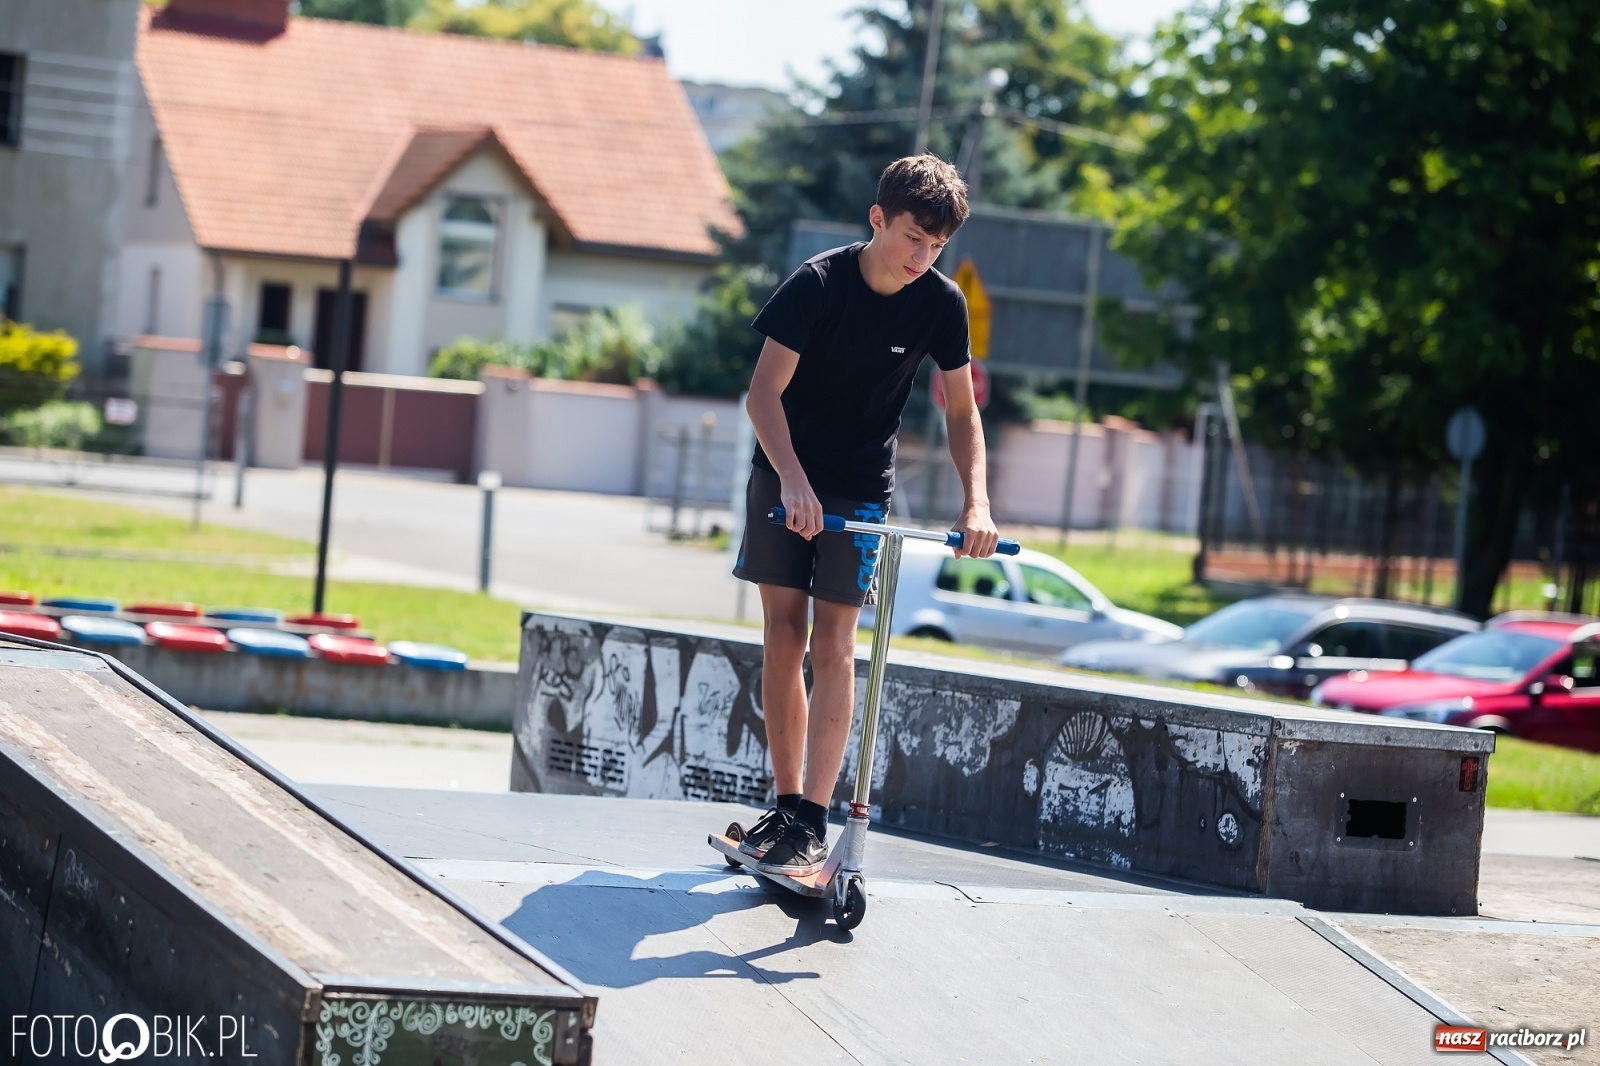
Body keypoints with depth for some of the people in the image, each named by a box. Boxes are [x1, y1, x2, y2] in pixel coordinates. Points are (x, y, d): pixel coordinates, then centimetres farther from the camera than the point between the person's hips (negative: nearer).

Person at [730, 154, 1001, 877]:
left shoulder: (940, 304, -9)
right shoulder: (819, 283, -17)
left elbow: (961, 411, 1)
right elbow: (764, 392, -18)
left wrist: (976, 501, -14)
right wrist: (793, 480, -32)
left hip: (861, 490, 0)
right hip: (783, 475, 0)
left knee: (832, 645, -9)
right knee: (781, 637, 1)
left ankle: (813, 823, -12)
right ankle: (785, 804, 10)